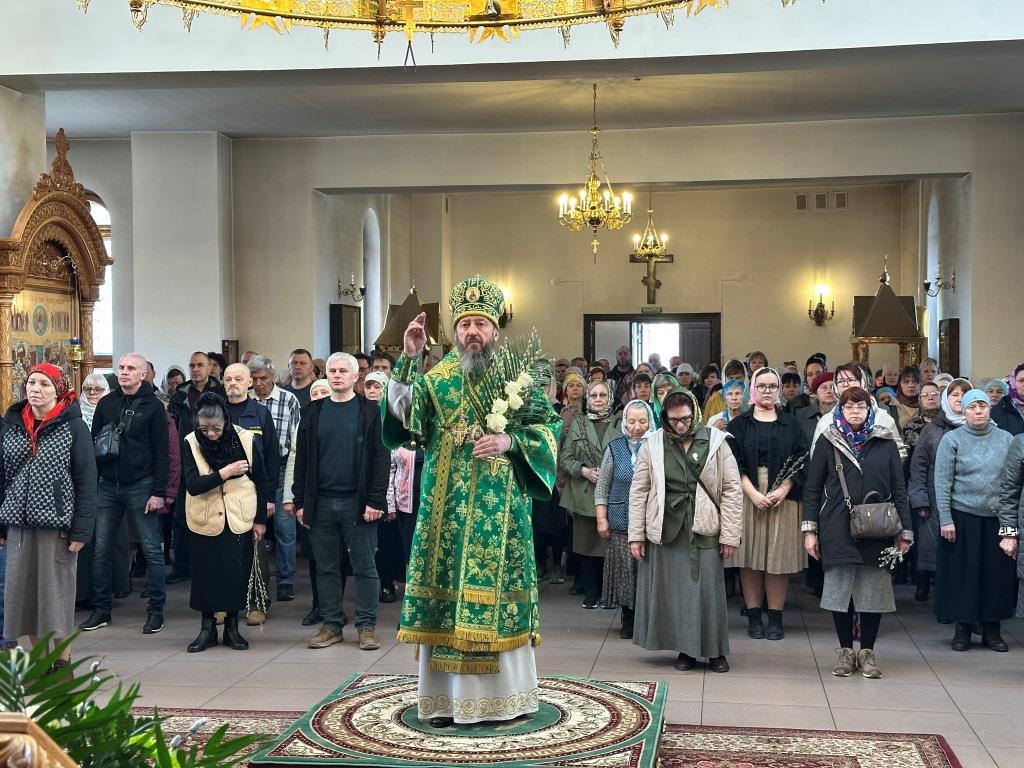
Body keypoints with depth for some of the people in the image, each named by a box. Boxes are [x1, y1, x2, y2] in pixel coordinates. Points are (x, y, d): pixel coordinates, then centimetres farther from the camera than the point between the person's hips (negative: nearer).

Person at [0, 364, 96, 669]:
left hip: (56, 523, -4)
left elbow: (86, 481, -6)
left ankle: (63, 662, 12)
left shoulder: (73, 426, -4)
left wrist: (81, 529, -12)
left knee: (57, 590, 1)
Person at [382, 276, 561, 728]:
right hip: (447, 508, 1)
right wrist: (408, 360, -20)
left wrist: (510, 441, -14)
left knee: (498, 591, 2)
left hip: (500, 508, -1)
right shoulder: (436, 378, 6)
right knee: (447, 591, 2)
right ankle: (445, 697, 10)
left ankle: (506, 693, 14)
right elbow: (403, 414, -10)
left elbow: (549, 425, 3)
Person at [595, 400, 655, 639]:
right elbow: (602, 488, 7)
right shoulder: (615, 448, 5)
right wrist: (601, 519, 1)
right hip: (621, 521, 1)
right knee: (625, 569, 3)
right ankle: (628, 621, 15)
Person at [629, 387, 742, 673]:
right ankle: (686, 649, 18)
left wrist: (730, 535, -4)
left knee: (708, 590, 1)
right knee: (673, 590, 5)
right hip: (665, 529, 1)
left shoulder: (715, 441, 0)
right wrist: (636, 535, 1)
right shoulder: (653, 444, 3)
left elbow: (732, 490, 0)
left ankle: (715, 650, 16)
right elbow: (638, 491, 6)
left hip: (704, 529, -1)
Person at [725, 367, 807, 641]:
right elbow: (735, 464, -2)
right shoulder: (739, 424, 7)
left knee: (779, 556, 0)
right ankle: (753, 617, 8)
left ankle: (775, 618, 7)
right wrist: (753, 493, -14)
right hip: (748, 496, 0)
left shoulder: (791, 423, 10)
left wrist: (783, 490, -12)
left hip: (783, 497, 1)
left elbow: (800, 462, 2)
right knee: (750, 558, 1)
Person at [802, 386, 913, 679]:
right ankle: (846, 651, 18)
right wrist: (810, 530, 0)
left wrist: (905, 531, 2)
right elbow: (812, 488, 5)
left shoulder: (885, 443, 6)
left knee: (874, 591, 3)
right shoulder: (828, 441, 4)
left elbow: (898, 489, 7)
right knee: (840, 590, 4)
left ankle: (867, 651, 18)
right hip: (837, 530, 0)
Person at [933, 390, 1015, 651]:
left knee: (998, 572, 5)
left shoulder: (1005, 439, 5)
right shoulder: (952, 440, -2)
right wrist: (946, 519, -9)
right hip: (963, 517, -2)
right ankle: (963, 629, 15)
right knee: (963, 573, 3)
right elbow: (942, 482, -4)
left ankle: (992, 629, 18)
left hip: (998, 518, 2)